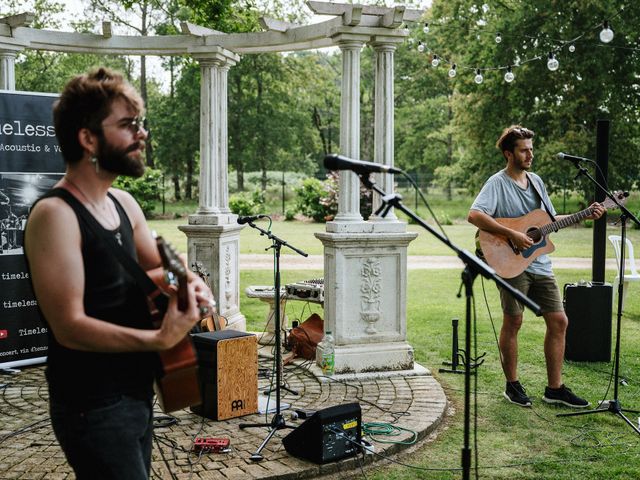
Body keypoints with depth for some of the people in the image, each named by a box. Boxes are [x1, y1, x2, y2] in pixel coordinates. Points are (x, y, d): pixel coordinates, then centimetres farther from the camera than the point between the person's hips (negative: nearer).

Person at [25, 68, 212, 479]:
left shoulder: (124, 203, 6)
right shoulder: (55, 214, -20)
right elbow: (69, 327, -24)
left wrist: (189, 283, -6)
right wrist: (160, 339, -32)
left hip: (137, 391, 8)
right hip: (92, 406, -8)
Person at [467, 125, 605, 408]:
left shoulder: (536, 181, 14)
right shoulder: (497, 183, -9)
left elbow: (550, 220, 22)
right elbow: (474, 215, -25)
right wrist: (512, 234, -27)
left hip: (540, 264, 7)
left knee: (559, 321, 5)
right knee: (513, 322, 1)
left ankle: (555, 388, 14)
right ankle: (512, 386, 17)